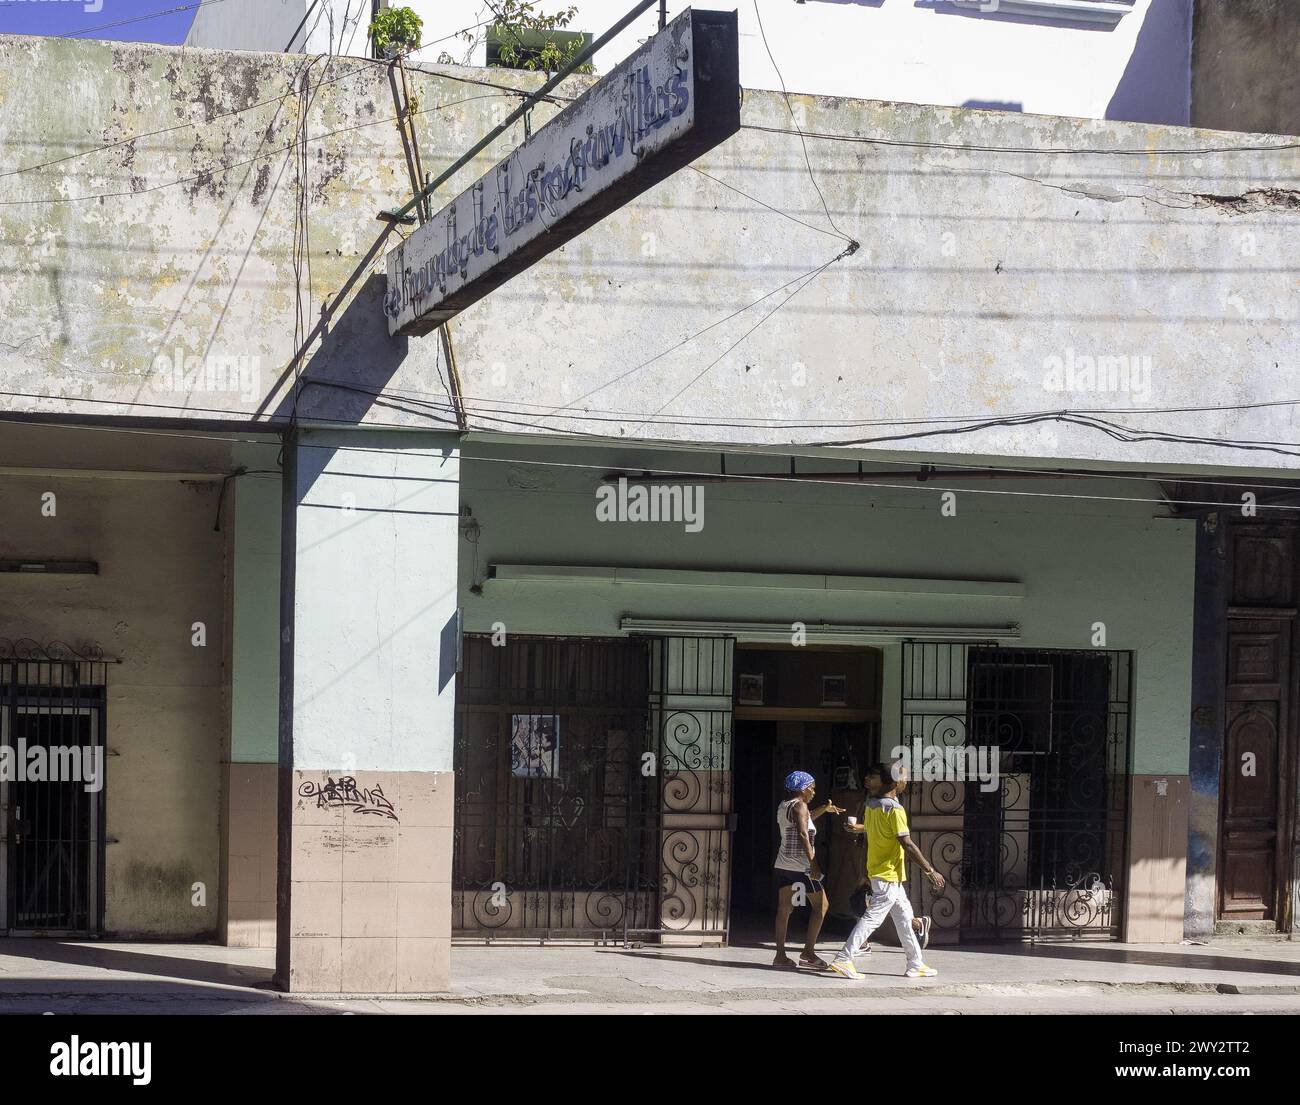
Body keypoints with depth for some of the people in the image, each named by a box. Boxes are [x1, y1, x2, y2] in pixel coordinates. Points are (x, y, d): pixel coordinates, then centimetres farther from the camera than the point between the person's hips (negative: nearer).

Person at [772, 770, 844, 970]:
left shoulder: (783, 807, 15)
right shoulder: (799, 806, -11)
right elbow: (803, 834, -22)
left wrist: (824, 809, 33)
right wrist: (813, 863, -26)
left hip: (783, 864, 9)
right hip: (800, 865, -9)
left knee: (784, 909, 7)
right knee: (820, 905, 2)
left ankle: (780, 955, 5)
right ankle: (808, 952, -3)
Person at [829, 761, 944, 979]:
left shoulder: (871, 805, 6)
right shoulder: (895, 809, -19)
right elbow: (907, 844, -22)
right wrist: (930, 871, -18)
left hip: (876, 870, 9)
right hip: (889, 874, -9)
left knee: (904, 916, 14)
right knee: (873, 918, -8)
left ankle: (915, 964, 19)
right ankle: (844, 959, -9)